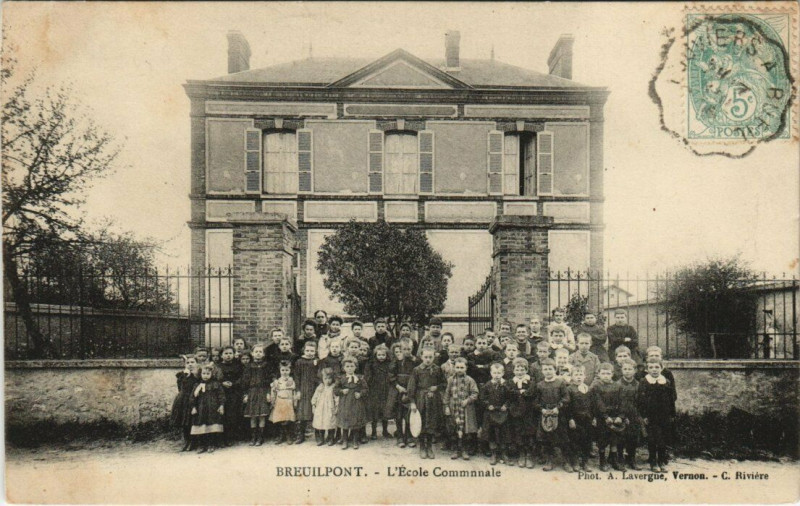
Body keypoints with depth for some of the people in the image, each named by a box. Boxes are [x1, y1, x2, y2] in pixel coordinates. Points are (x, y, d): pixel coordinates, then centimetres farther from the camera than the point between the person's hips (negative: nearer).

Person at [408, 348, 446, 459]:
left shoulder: (437, 369, 2)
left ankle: (429, 447, 22)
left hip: (434, 401, 2)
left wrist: (436, 387, -10)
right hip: (420, 400, -1)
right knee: (421, 424, 3)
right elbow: (412, 387, -3)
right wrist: (412, 402, -7)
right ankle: (422, 448, 17)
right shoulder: (417, 370, -4)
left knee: (432, 424, 6)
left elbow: (444, 384, 9)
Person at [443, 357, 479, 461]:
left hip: (466, 409, -1)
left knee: (466, 431, 1)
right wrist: (446, 407, 1)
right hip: (454, 409, 1)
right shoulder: (450, 380, 3)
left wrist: (468, 400, -17)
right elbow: (447, 394, 6)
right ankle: (456, 450, 17)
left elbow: (475, 393, -3)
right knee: (455, 431, 6)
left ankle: (464, 450, 13)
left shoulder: (469, 380, -1)